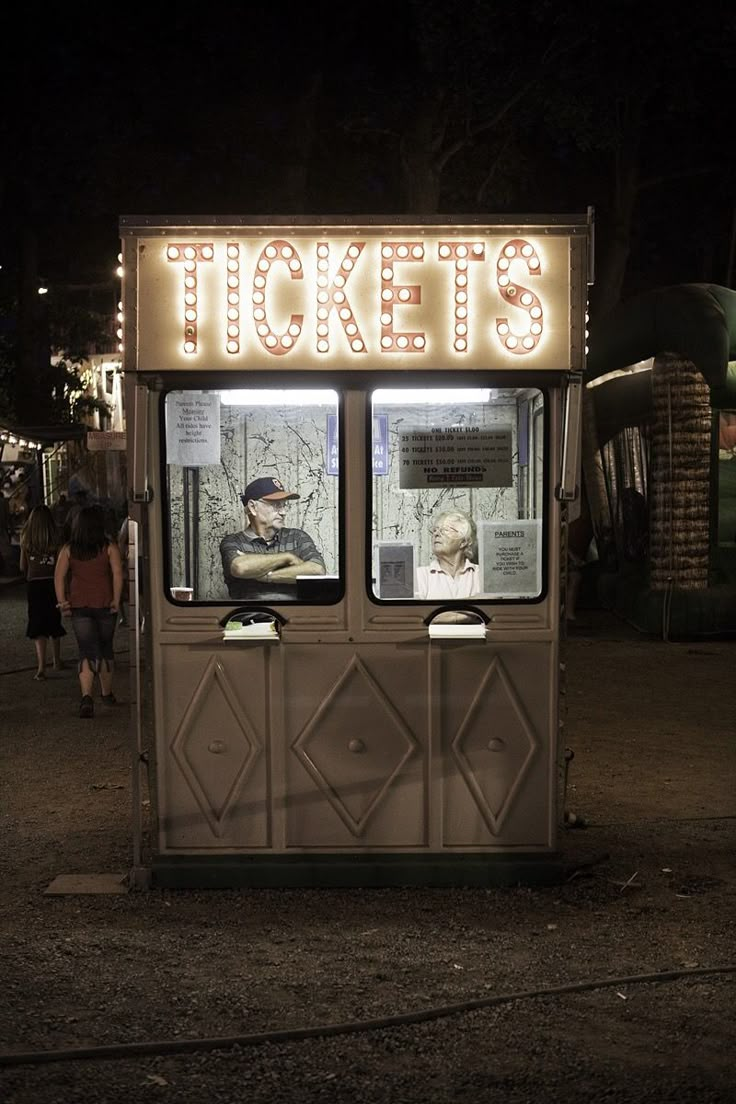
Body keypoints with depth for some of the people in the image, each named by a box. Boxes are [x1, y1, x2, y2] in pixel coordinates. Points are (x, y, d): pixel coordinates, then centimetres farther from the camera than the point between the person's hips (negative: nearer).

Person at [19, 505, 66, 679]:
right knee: (54, 622, 18)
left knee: (38, 626, -2)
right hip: (53, 582, 1)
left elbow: (22, 567, 7)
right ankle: (57, 661, 32)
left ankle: (41, 666, -17)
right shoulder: (56, 539, -6)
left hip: (34, 584, -1)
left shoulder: (26, 539, -2)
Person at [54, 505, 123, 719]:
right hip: (104, 604, 0)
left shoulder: (68, 550, 1)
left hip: (79, 605, 0)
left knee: (86, 651, -2)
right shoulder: (109, 547, -4)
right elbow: (117, 573, -13)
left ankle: (86, 696, -22)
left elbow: (59, 576, -6)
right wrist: (116, 600, -9)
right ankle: (107, 693, 31)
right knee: (105, 649, 17)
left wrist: (62, 601, -1)